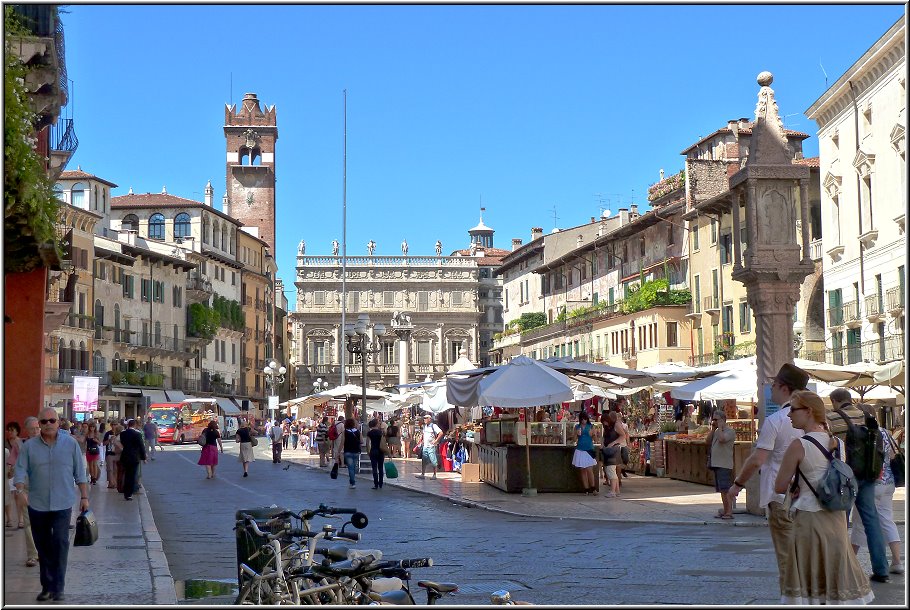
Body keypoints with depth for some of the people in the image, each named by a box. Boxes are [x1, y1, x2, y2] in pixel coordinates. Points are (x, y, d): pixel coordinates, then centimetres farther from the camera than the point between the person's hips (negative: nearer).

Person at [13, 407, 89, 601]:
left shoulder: (70, 444, 1)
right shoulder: (29, 447, 2)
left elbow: (80, 473, 5)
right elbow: (20, 471, -3)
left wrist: (84, 497, 4)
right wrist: (21, 490, -22)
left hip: (63, 504, -2)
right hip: (37, 505, 2)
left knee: (60, 543, -12)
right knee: (43, 547, 9)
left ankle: (58, 587, -8)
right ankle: (47, 586, 20)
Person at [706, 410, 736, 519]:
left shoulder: (730, 431, -7)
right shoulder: (717, 431, 18)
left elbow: (722, 439, -25)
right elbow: (707, 442, 11)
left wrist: (720, 426, -12)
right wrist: (713, 429, 7)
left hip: (724, 465, -9)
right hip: (716, 464, 9)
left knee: (725, 489, -13)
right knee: (721, 489, 11)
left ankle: (729, 512, -13)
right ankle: (725, 510, 17)